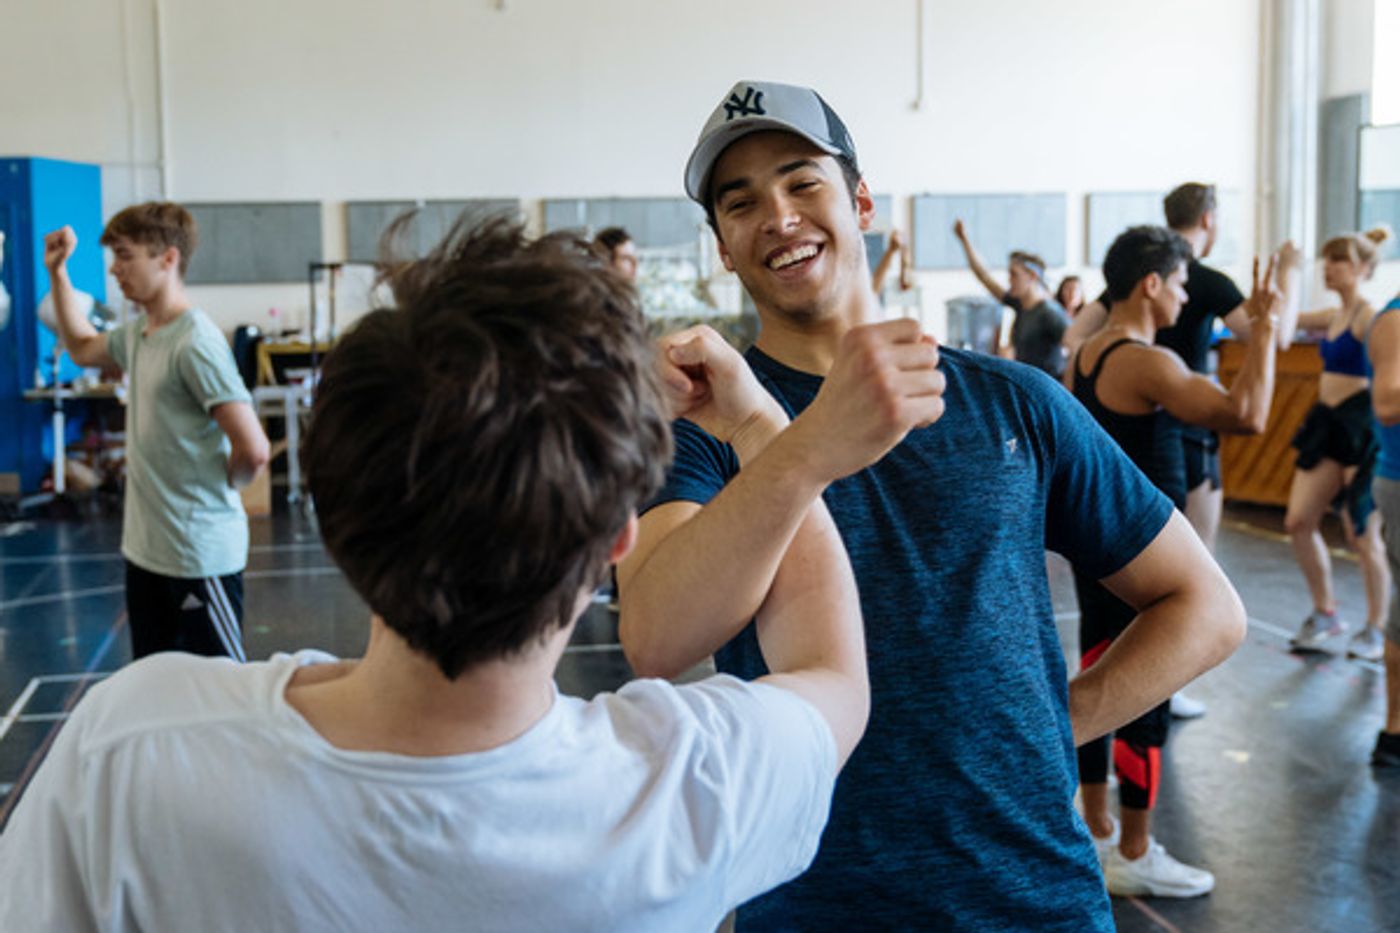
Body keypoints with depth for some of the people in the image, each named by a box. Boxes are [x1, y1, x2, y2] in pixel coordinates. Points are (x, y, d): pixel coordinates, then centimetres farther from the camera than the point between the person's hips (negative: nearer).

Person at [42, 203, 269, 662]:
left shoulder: (196, 342, -20)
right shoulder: (136, 332, 7)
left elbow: (252, 450, -26)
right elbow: (83, 348, 31)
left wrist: (220, 486, -7)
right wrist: (57, 273, 22)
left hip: (199, 555, -9)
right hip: (145, 548, 9)